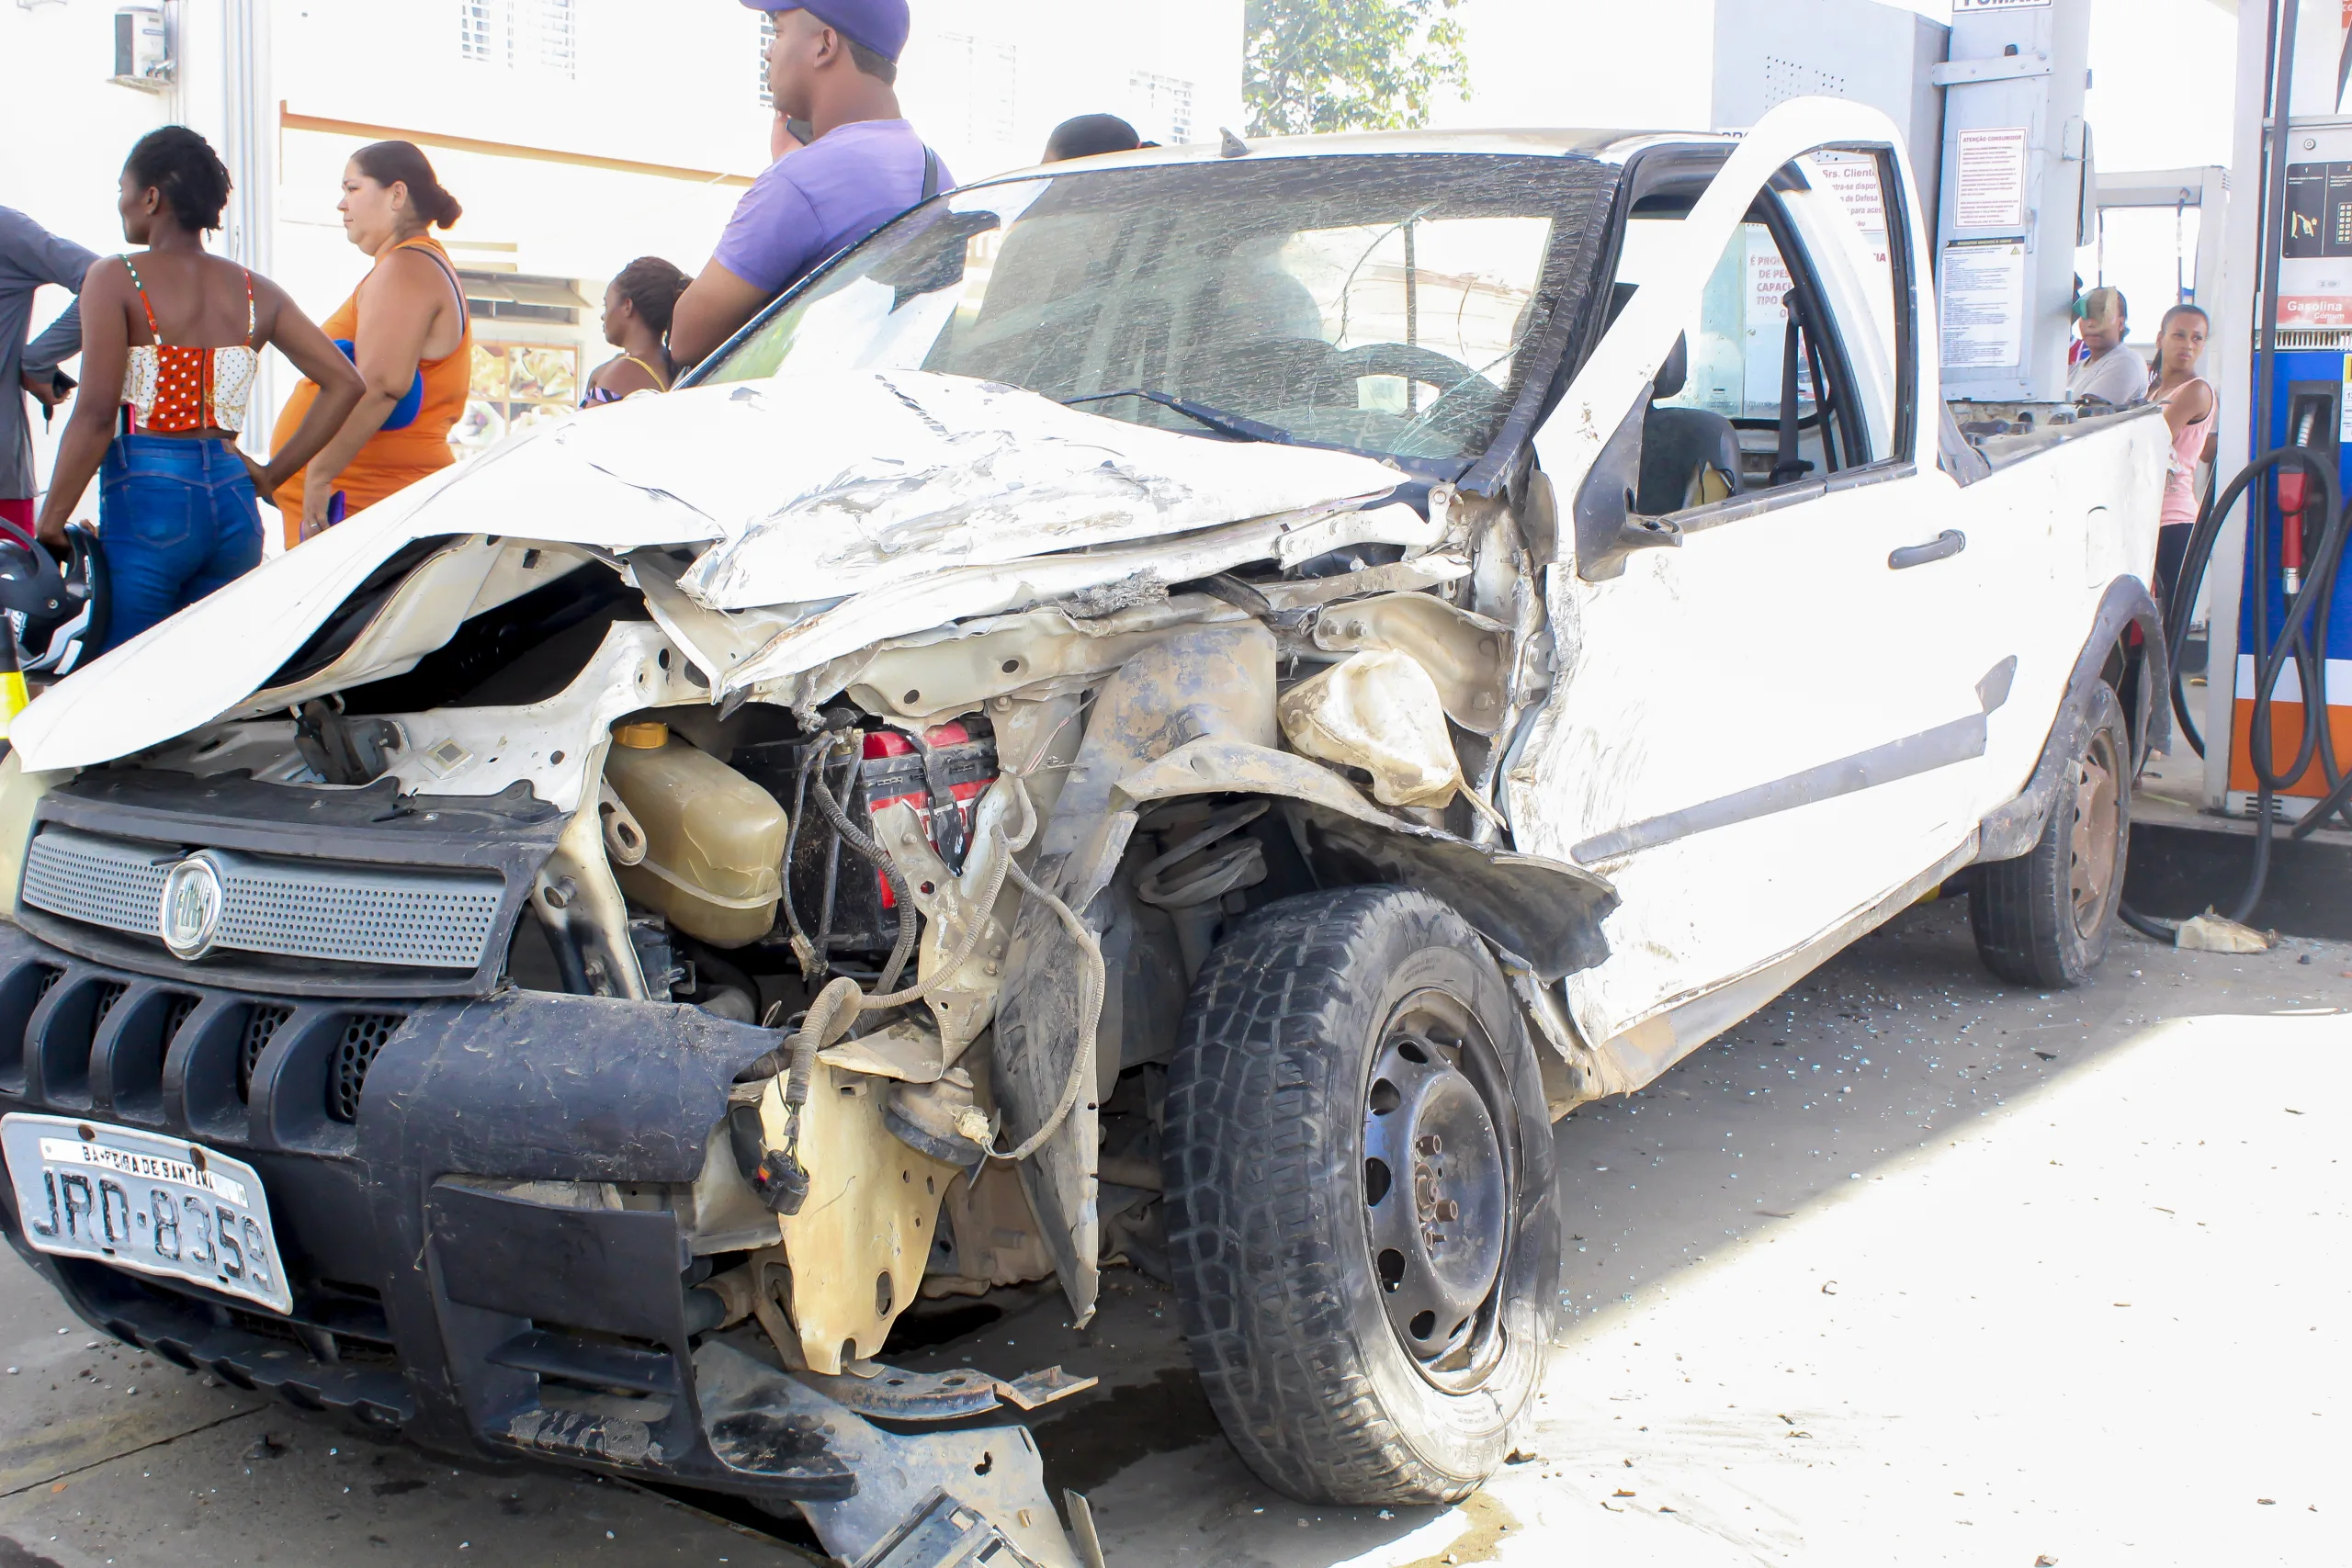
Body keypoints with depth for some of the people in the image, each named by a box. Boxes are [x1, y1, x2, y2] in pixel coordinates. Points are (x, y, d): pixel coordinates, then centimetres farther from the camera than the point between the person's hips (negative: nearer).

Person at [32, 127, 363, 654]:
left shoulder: (115, 280, -5)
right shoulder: (255, 292, 10)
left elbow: (95, 415, -12)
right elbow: (344, 383, 5)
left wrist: (49, 527, -7)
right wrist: (273, 473, 10)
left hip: (148, 501, -5)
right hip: (233, 504, 5)